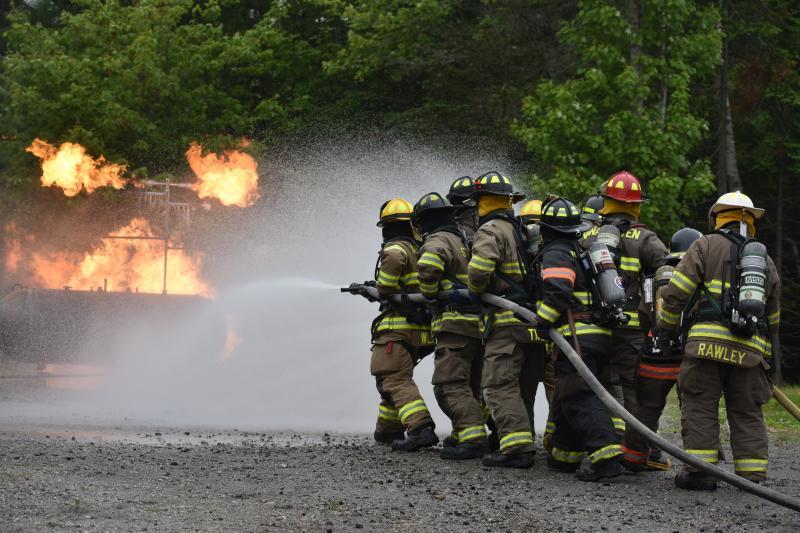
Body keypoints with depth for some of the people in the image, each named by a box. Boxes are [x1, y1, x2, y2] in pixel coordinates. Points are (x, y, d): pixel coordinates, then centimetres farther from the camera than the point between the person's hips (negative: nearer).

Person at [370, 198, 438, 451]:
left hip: (398, 325, -9)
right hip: (423, 327, 9)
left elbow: (394, 260, -28)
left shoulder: (395, 249, -8)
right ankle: (388, 428, 32)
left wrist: (381, 291, -8)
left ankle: (420, 428, -28)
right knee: (392, 376, 23)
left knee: (396, 380, -13)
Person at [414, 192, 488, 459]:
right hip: (480, 323, 9)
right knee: (470, 385, 19)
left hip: (455, 324, -9)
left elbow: (429, 265, -29)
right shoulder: (466, 240, 21)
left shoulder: (438, 241, -7)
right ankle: (464, 434, 27)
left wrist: (429, 294, -12)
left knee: (450, 386, -13)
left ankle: (473, 439, -24)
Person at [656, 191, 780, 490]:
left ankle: (700, 471, -6)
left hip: (708, 342, -4)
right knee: (748, 413, 8)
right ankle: (753, 475, 4)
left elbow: (676, 291, -2)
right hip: (751, 350, 4)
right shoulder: (765, 259, 23)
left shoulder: (707, 246, 6)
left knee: (700, 408, 0)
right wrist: (769, 353, 37)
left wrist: (666, 326, 11)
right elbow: (773, 316, 28)